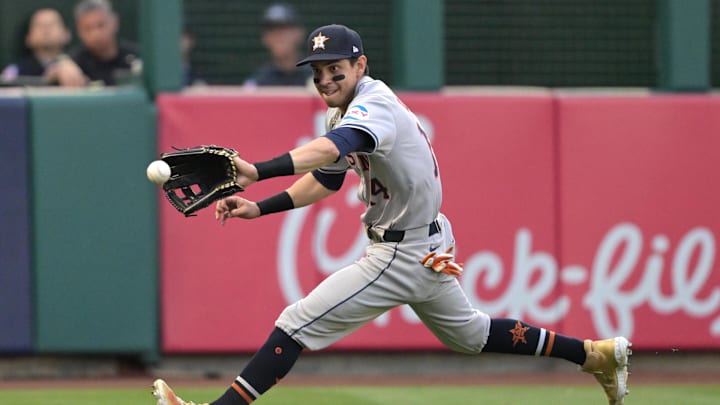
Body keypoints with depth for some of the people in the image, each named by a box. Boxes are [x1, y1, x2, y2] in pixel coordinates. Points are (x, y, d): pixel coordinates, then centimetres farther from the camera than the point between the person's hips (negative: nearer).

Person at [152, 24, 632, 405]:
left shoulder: (375, 105, -24)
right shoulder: (347, 112, 8)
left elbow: (333, 148, -45)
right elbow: (326, 178, 18)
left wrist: (257, 171, -61)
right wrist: (259, 208, 3)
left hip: (403, 256, -11)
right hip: (428, 249, 11)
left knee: (298, 324, -14)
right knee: (468, 332, 27)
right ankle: (595, 354, 34)